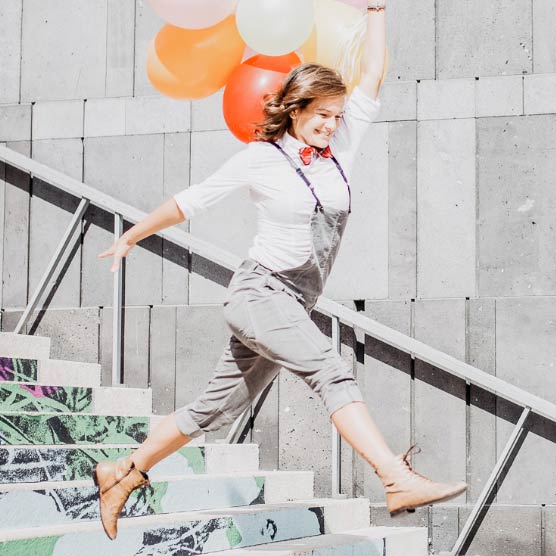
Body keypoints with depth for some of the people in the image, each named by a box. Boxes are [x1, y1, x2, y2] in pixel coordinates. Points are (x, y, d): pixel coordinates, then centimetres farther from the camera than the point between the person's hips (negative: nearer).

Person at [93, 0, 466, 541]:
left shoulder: (340, 149, 9)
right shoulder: (259, 159, -4)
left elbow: (372, 76, 8)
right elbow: (187, 202, 5)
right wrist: (130, 237, 13)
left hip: (294, 307, 7)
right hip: (259, 291, -7)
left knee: (217, 407, 12)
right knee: (332, 371, -26)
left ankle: (122, 475, 26)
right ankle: (399, 482, -38)